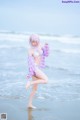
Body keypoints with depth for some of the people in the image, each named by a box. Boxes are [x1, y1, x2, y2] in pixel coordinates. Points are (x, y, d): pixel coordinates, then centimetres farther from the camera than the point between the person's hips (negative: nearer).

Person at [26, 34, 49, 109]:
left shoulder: (40, 45, 6)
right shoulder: (30, 50, -11)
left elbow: (46, 54, 8)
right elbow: (30, 62, -15)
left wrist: (46, 46, -7)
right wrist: (30, 73, -19)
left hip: (38, 68, 7)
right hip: (34, 68, -7)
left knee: (35, 89, 9)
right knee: (46, 80, -22)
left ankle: (30, 104, 15)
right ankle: (30, 82, -11)